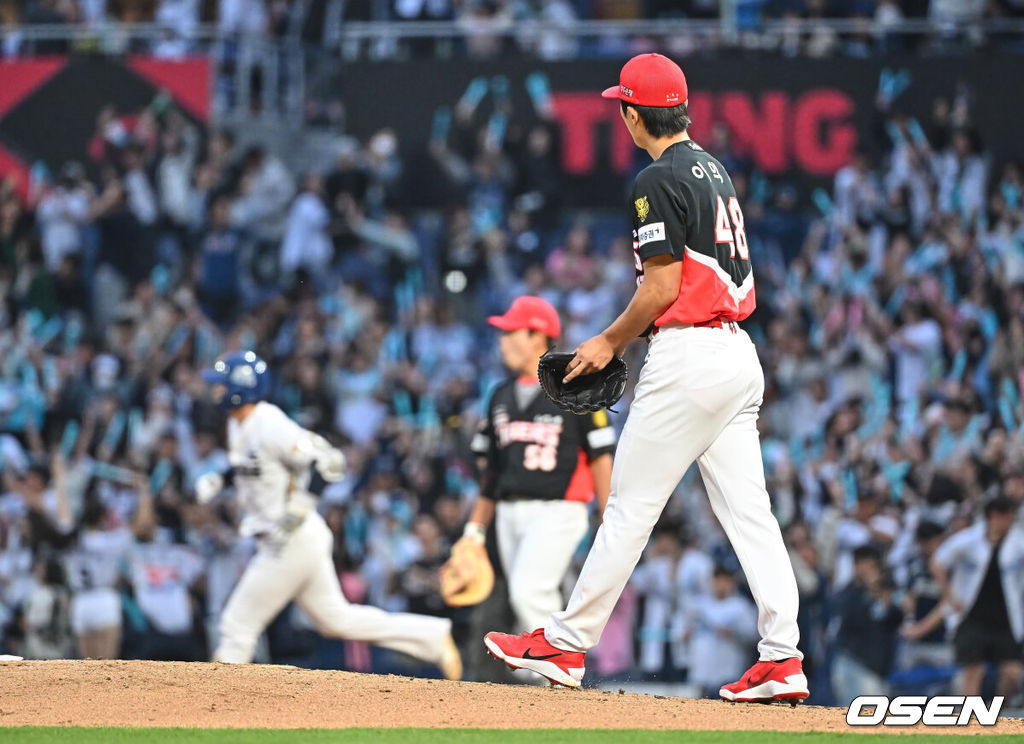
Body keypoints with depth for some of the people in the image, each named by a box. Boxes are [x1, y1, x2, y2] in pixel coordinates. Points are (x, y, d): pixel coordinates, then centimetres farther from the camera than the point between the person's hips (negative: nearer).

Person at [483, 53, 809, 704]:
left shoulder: (660, 180, -10)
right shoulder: (716, 171, 18)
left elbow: (663, 286, -15)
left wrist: (610, 343, -1)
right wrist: (628, 338, 20)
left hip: (689, 355, -9)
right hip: (740, 352, 9)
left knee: (630, 505, -2)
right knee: (748, 510, 3)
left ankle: (568, 644, 5)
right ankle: (783, 658, -4)